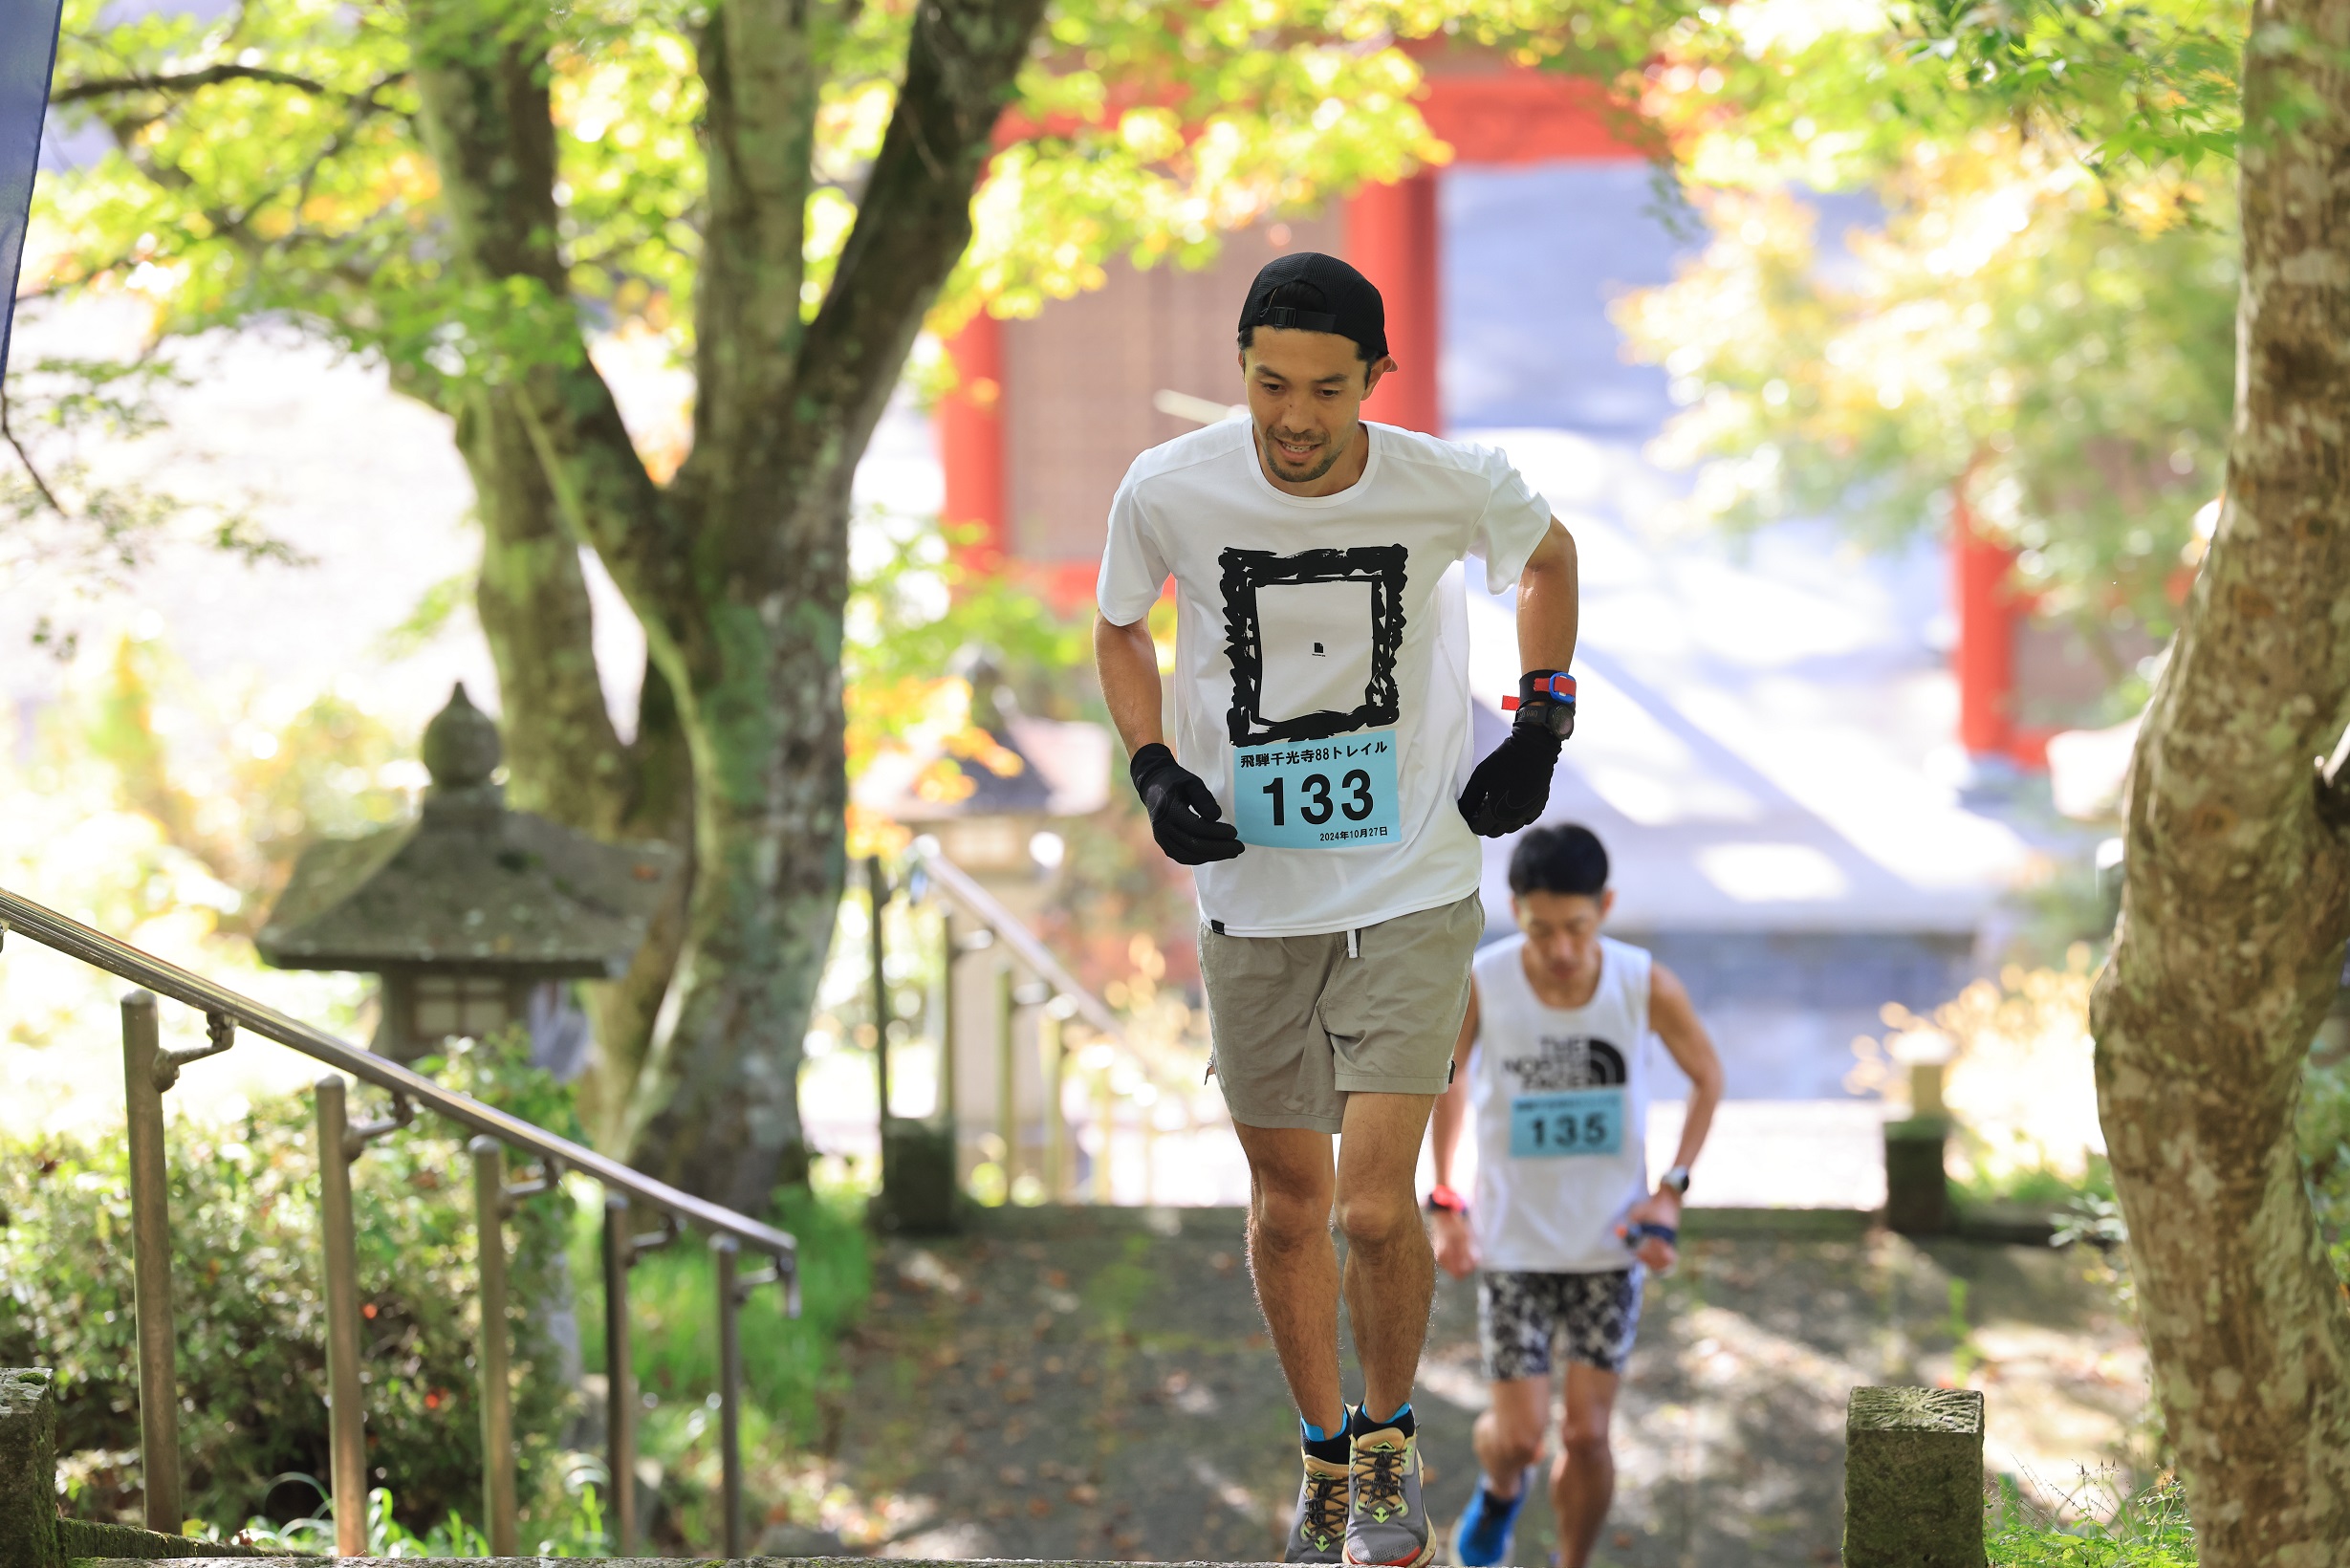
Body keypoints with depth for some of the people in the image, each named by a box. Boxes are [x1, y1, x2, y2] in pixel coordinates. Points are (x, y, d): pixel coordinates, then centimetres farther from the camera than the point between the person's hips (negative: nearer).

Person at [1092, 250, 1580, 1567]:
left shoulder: (1452, 485, -13)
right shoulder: (1170, 493, -11)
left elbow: (1550, 556, 11)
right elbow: (1121, 628, 10)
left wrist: (1541, 725, 4)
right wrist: (1155, 771, -3)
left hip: (1415, 889, -2)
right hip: (1253, 896, 2)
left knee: (1376, 1203, -11)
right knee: (1289, 1203, 9)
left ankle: (1390, 1440, 15)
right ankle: (1327, 1459, 30)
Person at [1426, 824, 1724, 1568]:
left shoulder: (1647, 987, -17)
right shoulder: (1478, 987, -19)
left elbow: (1706, 1078, 2)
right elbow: (1448, 1079, 1)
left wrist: (1671, 1189, -7)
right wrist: (1445, 1205, -2)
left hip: (1610, 1242, 0)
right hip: (1512, 1242, 0)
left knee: (1587, 1434, -1)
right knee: (1518, 1435, -1)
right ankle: (1500, 1492, 36)